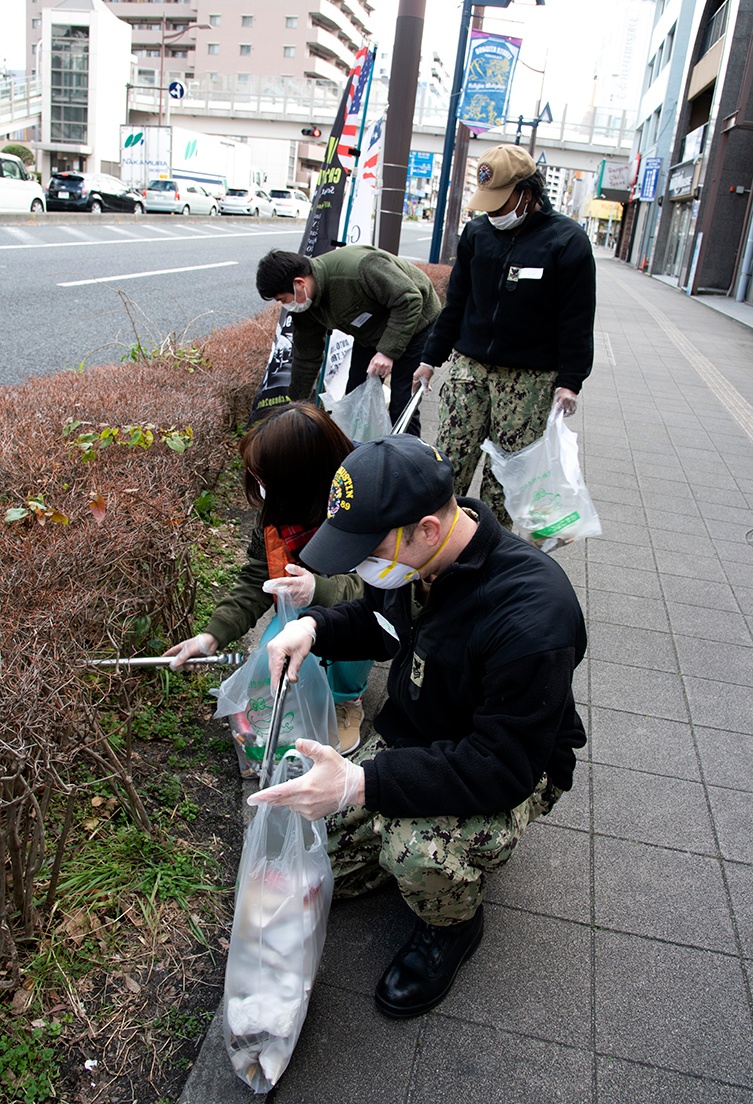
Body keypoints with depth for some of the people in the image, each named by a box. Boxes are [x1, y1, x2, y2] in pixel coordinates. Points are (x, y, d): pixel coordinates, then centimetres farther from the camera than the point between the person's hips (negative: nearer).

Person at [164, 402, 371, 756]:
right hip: (308, 609, 5)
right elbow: (255, 581, -5)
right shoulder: (278, 510, -11)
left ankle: (348, 702, -5)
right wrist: (214, 635, -15)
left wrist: (321, 589, -44)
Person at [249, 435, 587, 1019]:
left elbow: (503, 767, -35)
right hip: (410, 736, 7)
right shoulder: (411, 557, -13)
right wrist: (314, 626, -12)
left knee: (418, 851, -34)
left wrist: (363, 785, -41)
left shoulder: (530, 615, -37)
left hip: (516, 766, -6)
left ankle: (454, 925, 2)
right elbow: (378, 621, 10)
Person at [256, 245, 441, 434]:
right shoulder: (306, 305, -11)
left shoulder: (357, 268, -37)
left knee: (401, 409, -12)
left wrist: (388, 351, -34)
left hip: (413, 324, -7)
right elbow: (306, 357, 1)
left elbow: (410, 299, -32)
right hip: (369, 334, 7)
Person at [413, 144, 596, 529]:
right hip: (468, 366, 4)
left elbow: (578, 321, -6)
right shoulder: (477, 231, 7)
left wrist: (569, 381, -12)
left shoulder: (568, 241, -6)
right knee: (449, 458, 3)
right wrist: (431, 358, 14)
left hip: (529, 378, -4)